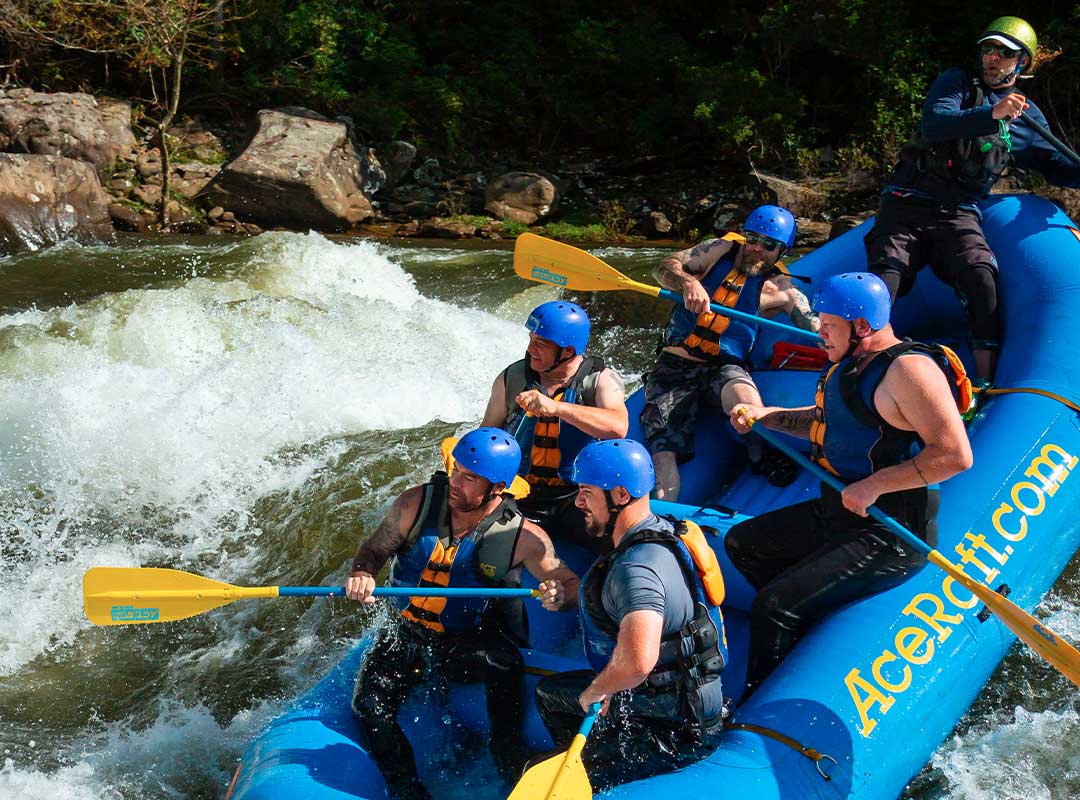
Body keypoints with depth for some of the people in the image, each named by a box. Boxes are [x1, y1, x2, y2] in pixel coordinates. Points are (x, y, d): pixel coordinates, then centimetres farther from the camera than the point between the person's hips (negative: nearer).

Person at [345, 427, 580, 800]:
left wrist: (560, 595, -34)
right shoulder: (417, 503, -10)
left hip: (467, 644, -2)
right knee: (368, 706, -20)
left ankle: (509, 760, -15)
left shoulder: (522, 537, -14)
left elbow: (571, 584, -9)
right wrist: (362, 573, -20)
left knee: (505, 661, -34)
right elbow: (374, 548, 3)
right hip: (404, 637, 2)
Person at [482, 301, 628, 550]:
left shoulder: (601, 379, -5)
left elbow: (618, 427, -26)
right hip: (519, 499, 2)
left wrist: (555, 407, -33)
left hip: (579, 499, -2)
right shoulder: (511, 378, 3)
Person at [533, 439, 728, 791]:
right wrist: (567, 595, 11)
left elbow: (638, 660, -45)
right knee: (549, 693, 27)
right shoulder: (661, 530, 2)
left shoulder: (637, 567, -30)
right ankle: (593, 762, 40)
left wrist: (596, 691, -26)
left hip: (679, 732, -10)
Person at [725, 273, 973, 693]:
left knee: (773, 606, -20)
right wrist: (764, 416, 15)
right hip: (834, 515, 11)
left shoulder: (908, 368, -20)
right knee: (740, 543, 19)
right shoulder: (849, 363, 10)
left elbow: (956, 454, -27)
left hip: (889, 536, -11)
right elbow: (823, 421, 29)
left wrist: (875, 485, -26)